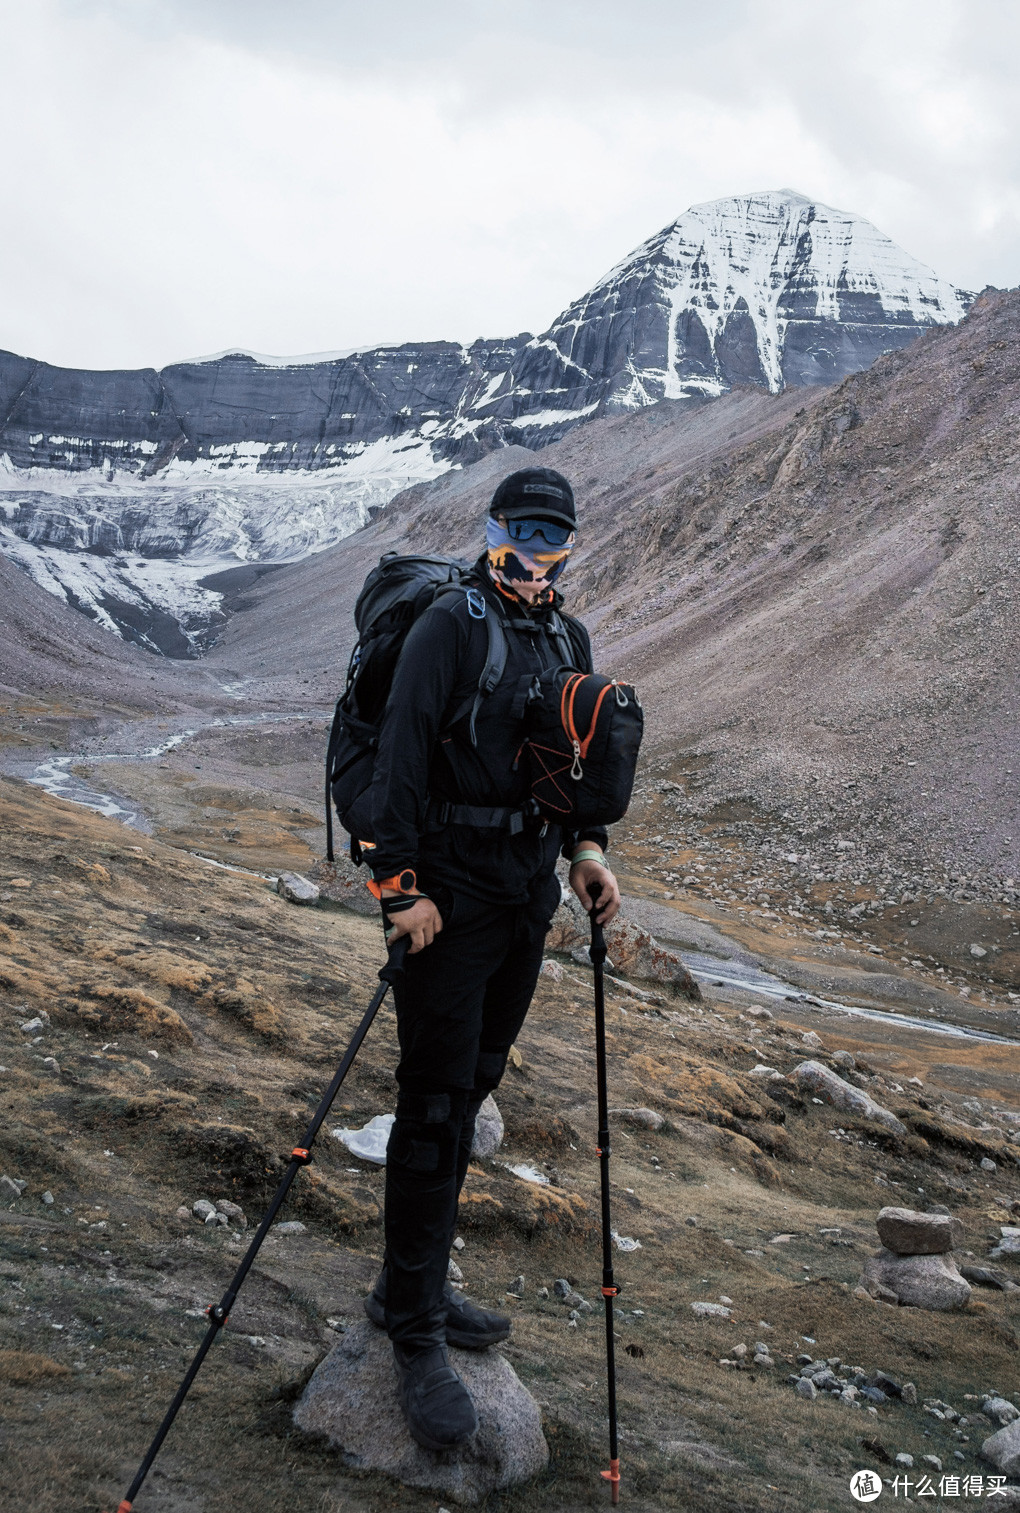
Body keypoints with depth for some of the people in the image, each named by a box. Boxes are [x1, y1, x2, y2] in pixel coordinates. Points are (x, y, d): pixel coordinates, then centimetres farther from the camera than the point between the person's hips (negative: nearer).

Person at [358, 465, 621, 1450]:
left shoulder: (568, 639, 13)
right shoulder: (449, 627, -9)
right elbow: (400, 755, -14)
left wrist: (585, 848, 8)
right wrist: (400, 884, -18)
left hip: (528, 899, 7)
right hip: (449, 899, -7)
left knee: (470, 1092, 14)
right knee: (435, 1108, -4)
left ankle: (411, 1288, 28)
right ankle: (416, 1338, 6)